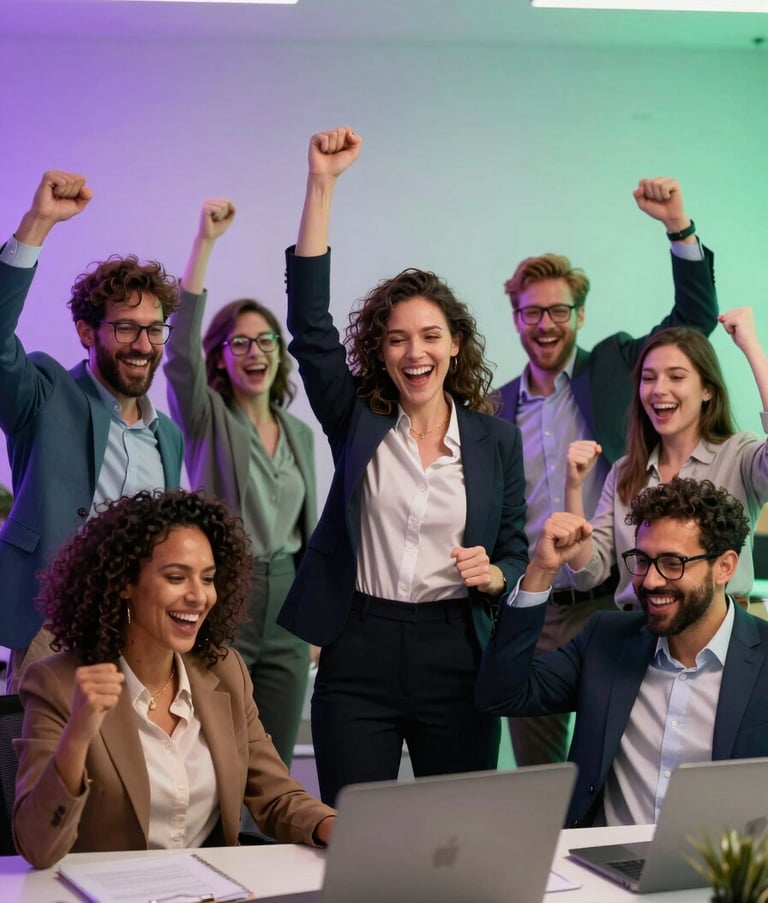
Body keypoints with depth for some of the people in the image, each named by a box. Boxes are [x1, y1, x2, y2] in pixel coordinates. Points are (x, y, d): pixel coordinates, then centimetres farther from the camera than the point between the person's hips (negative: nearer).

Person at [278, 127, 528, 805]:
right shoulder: (356, 420, 3)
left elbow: (516, 554, 12)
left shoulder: (497, 439, 6)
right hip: (359, 651, -1)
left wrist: (493, 575, -13)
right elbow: (309, 320, -7)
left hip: (456, 654, 1)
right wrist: (322, 184, -11)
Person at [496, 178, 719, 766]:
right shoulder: (497, 409, 10)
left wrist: (678, 226, -16)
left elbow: (697, 316, -4)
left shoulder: (615, 369, 4)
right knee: (534, 771, 9)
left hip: (611, 606, -2)